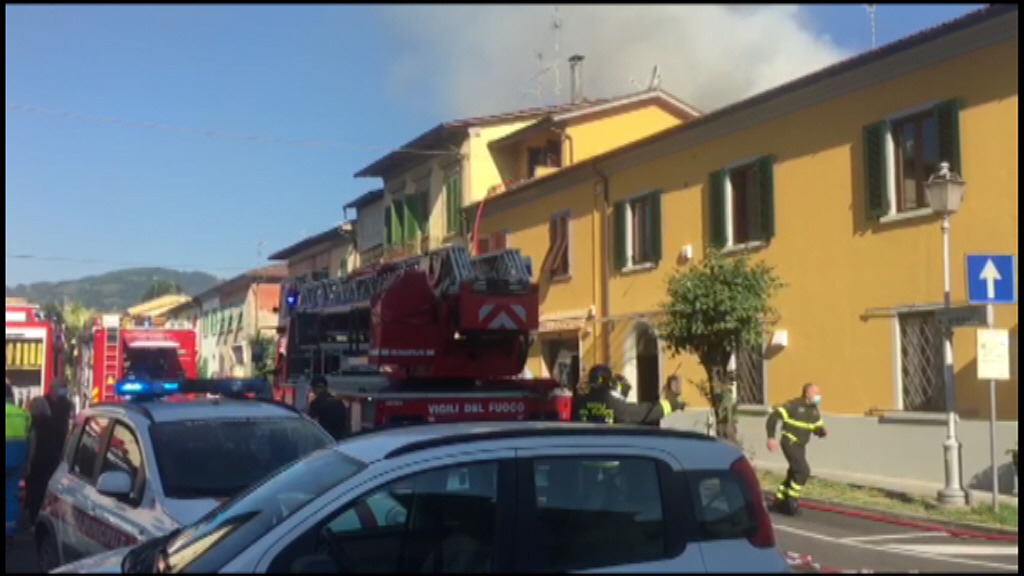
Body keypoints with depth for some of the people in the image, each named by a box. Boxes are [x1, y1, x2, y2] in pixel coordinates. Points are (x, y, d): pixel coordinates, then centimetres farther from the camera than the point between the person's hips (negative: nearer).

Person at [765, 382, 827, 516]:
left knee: (794, 473, 14)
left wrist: (822, 431, -9)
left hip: (801, 446, 8)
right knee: (803, 470, -19)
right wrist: (771, 437, -25)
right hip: (790, 443, -8)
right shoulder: (793, 406, -16)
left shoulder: (815, 411, 7)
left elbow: (818, 428, 17)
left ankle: (779, 501, 28)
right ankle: (792, 500, -6)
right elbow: (773, 417, -18)